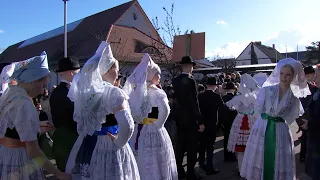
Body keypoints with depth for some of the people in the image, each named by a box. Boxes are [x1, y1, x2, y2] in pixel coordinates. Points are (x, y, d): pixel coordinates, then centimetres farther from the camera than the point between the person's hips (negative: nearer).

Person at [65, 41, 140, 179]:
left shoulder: (83, 90, 2)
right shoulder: (114, 93, -20)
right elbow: (127, 126, -32)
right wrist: (118, 143, -17)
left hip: (85, 145, 7)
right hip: (108, 148, -6)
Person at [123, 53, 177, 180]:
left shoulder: (135, 90, 6)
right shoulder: (156, 92, -14)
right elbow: (165, 110, -29)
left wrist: (140, 121, 9)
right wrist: (158, 124, -16)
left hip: (139, 130, 7)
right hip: (153, 131, -7)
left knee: (142, 163, 18)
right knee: (155, 166, 5)